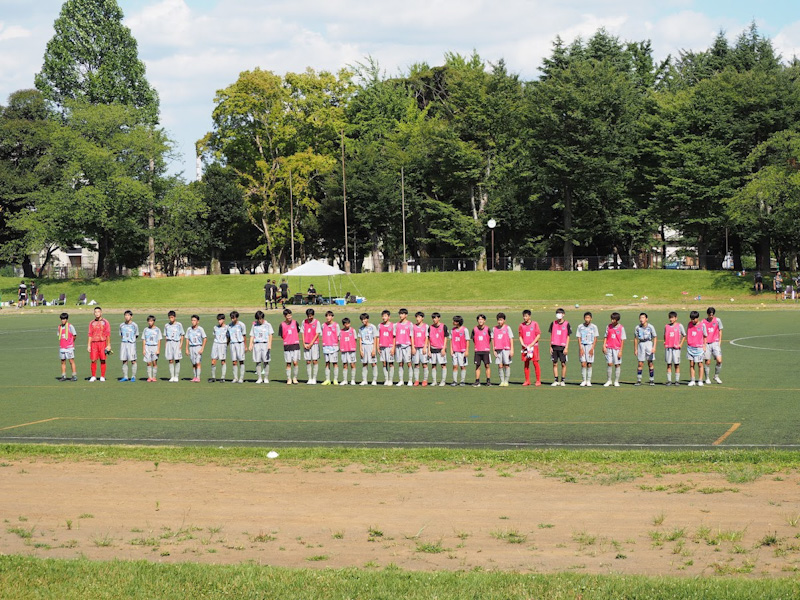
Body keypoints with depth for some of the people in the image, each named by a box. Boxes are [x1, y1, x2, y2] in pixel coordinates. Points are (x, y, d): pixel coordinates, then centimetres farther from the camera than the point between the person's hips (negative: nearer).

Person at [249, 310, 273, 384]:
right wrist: (250, 345, 2)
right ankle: (260, 378, 6)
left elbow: (270, 335, 2)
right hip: (257, 344, 2)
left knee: (266, 361, -3)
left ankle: (266, 378, 5)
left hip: (265, 344, -2)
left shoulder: (267, 324, 5)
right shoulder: (254, 325, 11)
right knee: (258, 362, -1)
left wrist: (269, 344, -10)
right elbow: (252, 336, 13)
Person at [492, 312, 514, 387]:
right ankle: (502, 381, 6)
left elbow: (511, 339, 1)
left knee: (507, 365, -1)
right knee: (500, 366, 0)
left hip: (506, 349, -2)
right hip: (498, 350, 2)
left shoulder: (507, 328, 2)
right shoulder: (494, 329, 9)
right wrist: (494, 350, 3)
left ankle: (506, 381, 5)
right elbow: (493, 339, 11)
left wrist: (512, 350, -6)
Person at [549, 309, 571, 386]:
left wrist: (566, 348, -7)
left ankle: (563, 380, 5)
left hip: (562, 347, -3)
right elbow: (551, 335, 13)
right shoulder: (553, 323, 9)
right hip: (554, 346, 3)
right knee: (555, 363, 3)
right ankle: (555, 380, 7)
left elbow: (568, 336, 0)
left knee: (563, 363, -1)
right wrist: (550, 347, 7)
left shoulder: (566, 324, 0)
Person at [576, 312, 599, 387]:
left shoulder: (594, 327, 3)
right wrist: (581, 348, -6)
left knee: (589, 364, -1)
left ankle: (588, 381, 6)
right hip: (582, 346, 0)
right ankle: (583, 381, -1)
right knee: (583, 364, -7)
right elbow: (579, 338, 5)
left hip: (590, 346, 0)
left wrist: (592, 349, -7)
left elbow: (595, 339, 3)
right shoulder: (580, 327, 4)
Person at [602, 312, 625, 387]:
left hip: (617, 349, -2)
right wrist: (604, 346, -1)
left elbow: (622, 340, -1)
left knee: (617, 365, 1)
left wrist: (620, 351, -6)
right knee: (610, 364, -2)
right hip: (609, 348, 2)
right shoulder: (608, 326, 6)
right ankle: (609, 381, 8)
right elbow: (605, 337, 12)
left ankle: (616, 381, 9)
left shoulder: (621, 328, -2)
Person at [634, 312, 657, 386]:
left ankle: (652, 380, 9)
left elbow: (655, 337, -3)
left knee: (650, 363, 2)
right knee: (640, 364, 0)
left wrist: (654, 347, -14)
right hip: (641, 344, 2)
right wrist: (635, 349, 10)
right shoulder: (637, 327, 3)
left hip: (649, 344, -2)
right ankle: (639, 380, 6)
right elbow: (635, 338, 10)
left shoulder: (650, 327, -5)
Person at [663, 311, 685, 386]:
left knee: (677, 364, 0)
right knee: (669, 364, 2)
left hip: (676, 347, -2)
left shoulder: (679, 325, 2)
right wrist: (665, 342, 5)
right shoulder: (666, 326, 10)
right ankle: (669, 380, 5)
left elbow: (684, 335, 6)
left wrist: (681, 344, -4)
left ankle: (677, 380, 5)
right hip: (668, 347, 3)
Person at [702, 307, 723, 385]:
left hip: (715, 343, 1)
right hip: (707, 344, -1)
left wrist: (720, 341, 6)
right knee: (707, 362, 0)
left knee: (719, 360, -11)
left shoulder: (717, 320, 3)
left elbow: (720, 331, 12)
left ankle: (716, 376, 8)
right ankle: (707, 378, 14)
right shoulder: (703, 322, -2)